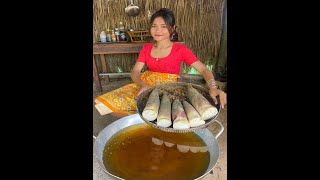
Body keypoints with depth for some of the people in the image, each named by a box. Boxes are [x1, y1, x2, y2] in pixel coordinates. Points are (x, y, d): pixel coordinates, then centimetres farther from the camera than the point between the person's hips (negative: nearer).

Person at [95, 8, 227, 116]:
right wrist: (143, 85, -22)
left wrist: (213, 87, -30)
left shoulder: (180, 50, -3)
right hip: (146, 86, 4)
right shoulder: (146, 48, 9)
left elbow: (203, 69, -9)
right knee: (104, 103, -11)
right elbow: (135, 71, 1)